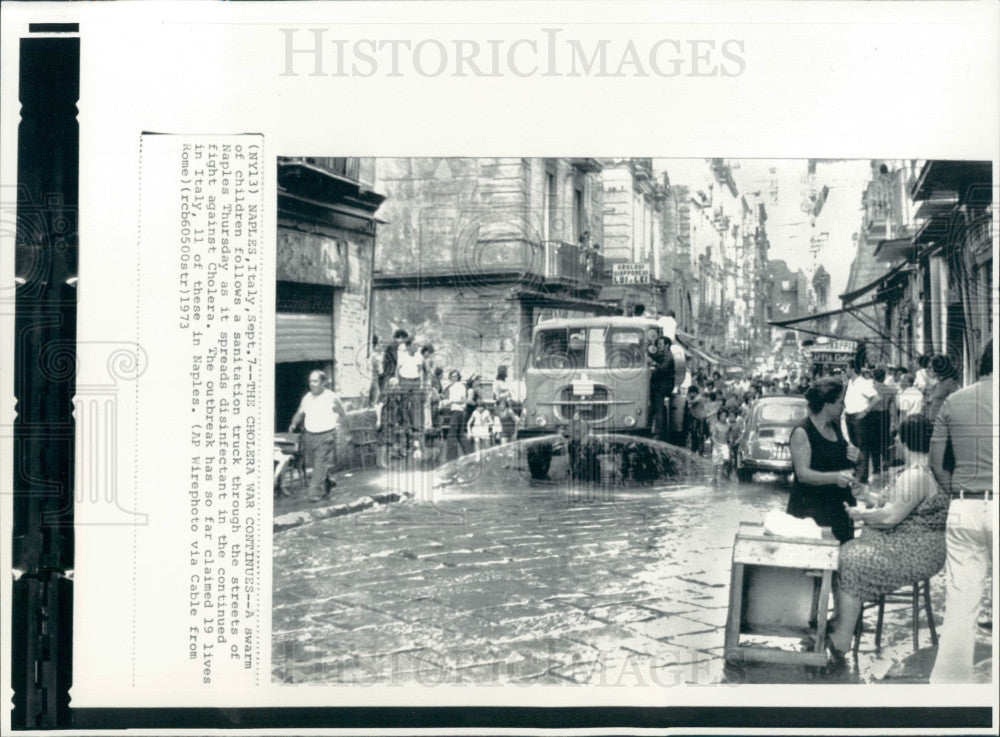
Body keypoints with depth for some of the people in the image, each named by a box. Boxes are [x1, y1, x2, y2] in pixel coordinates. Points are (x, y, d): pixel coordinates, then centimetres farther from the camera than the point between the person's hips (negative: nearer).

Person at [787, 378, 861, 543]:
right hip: (810, 509, -7)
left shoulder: (835, 427, 11)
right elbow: (803, 474, -21)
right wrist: (835, 477, -36)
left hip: (837, 504, 7)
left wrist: (855, 456, 3)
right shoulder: (802, 432, -13)